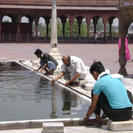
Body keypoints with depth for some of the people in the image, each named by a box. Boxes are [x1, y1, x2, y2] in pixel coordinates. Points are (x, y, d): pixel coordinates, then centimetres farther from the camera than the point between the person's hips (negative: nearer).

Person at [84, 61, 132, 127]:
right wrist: (106, 113, 46)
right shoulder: (117, 78, 20)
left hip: (116, 115, -5)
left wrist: (86, 117, 25)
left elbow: (93, 105, 6)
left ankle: (97, 120, 18)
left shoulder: (98, 83, 1)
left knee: (95, 92, 12)